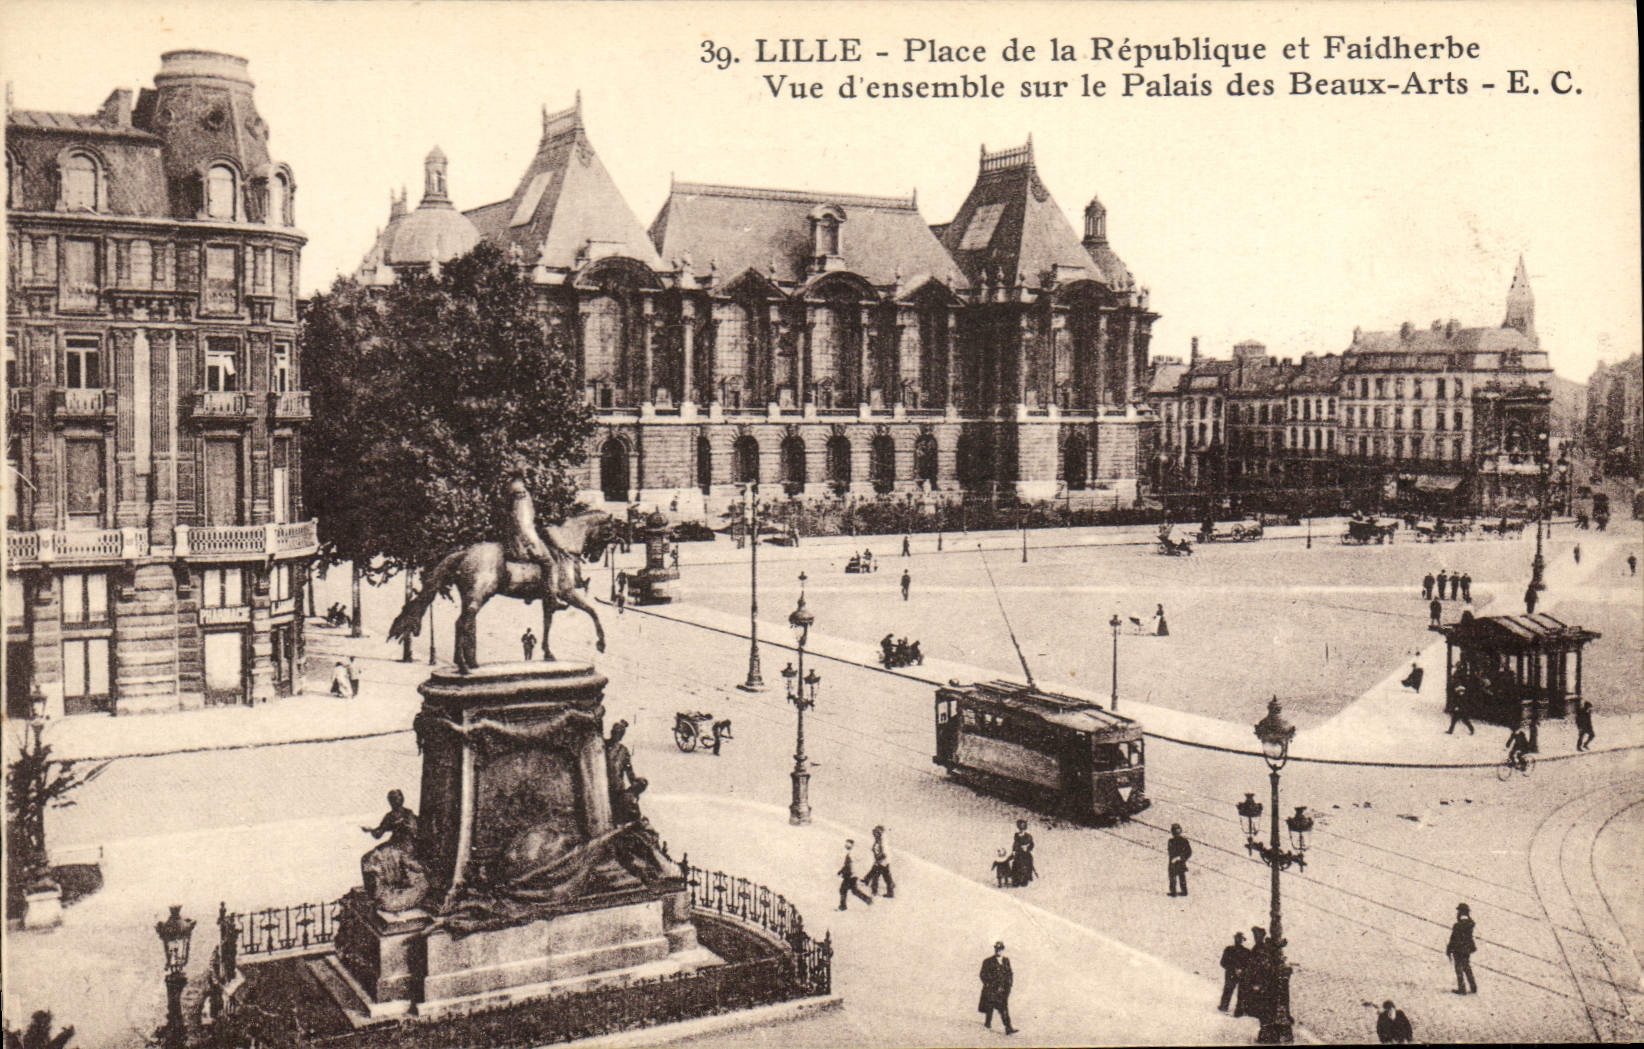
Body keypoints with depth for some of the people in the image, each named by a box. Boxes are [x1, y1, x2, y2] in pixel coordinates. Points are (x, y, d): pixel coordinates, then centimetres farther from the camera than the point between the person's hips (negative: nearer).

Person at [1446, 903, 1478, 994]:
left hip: (1458, 951, -7)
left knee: (1459, 969, 5)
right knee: (1467, 968, 20)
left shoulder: (1457, 926, -23)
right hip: (1468, 949, 7)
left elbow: (1453, 940, -17)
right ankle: (1473, 988, 22)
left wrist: (1449, 951, -9)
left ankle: (1462, 989, 8)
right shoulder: (1470, 923, -3)